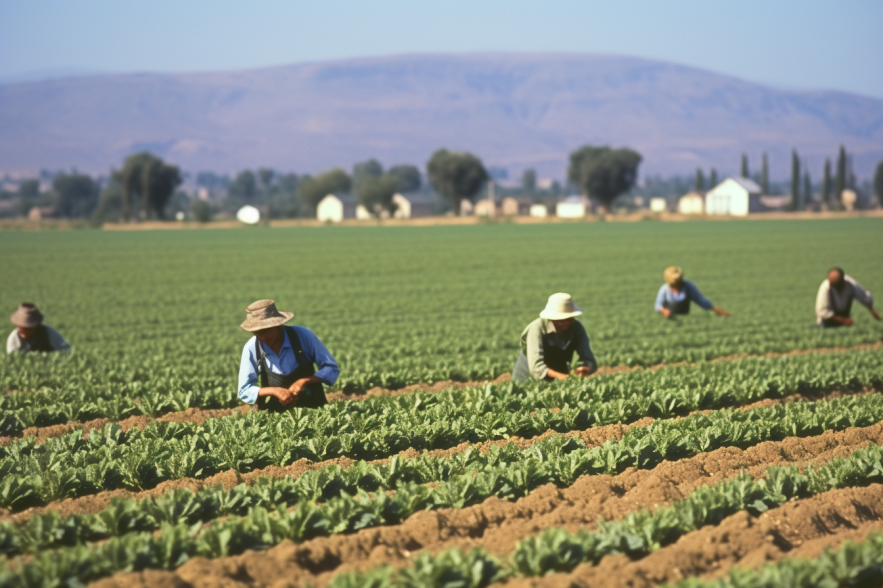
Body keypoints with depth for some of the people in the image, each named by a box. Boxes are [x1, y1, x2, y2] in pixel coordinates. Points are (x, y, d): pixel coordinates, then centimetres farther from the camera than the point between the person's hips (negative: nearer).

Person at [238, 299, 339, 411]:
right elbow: (244, 392, -2)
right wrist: (274, 391, -18)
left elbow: (332, 369, -1)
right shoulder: (251, 348, -6)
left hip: (312, 407, -1)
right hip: (274, 415, 1)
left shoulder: (303, 335, -8)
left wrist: (304, 381, -17)